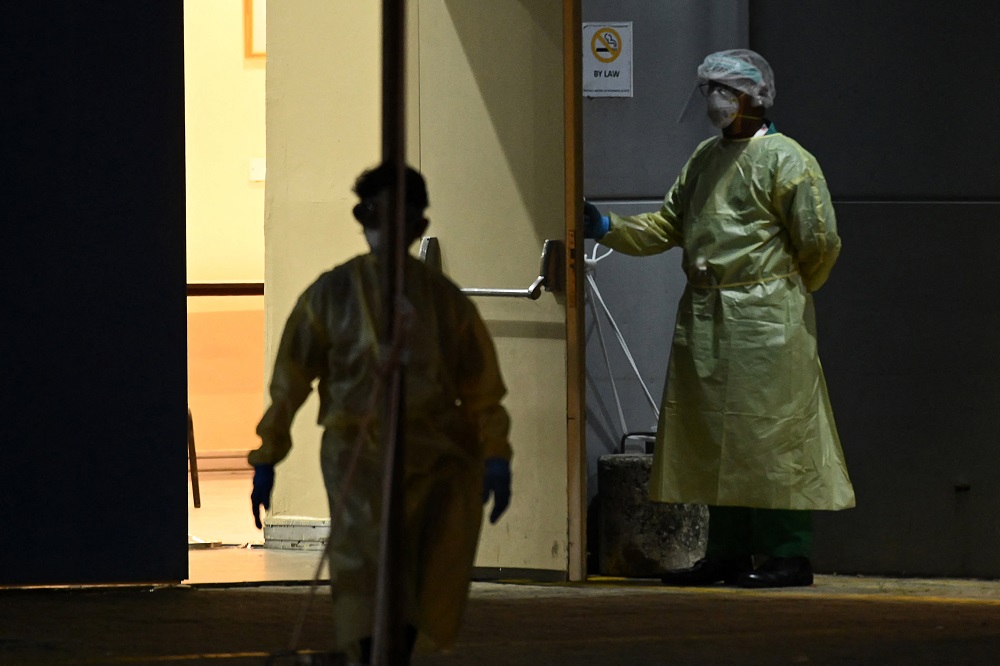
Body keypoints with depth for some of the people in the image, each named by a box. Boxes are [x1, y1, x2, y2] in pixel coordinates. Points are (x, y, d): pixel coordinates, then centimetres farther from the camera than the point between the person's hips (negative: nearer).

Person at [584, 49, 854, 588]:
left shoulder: (784, 161, -7)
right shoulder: (706, 158, 17)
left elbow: (819, 241, -8)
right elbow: (669, 224, 19)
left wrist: (786, 293, 4)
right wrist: (608, 229, 6)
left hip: (763, 320, -8)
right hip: (706, 320, 8)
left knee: (770, 436, -8)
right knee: (713, 437, 9)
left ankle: (787, 557, -4)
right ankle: (729, 554, 16)